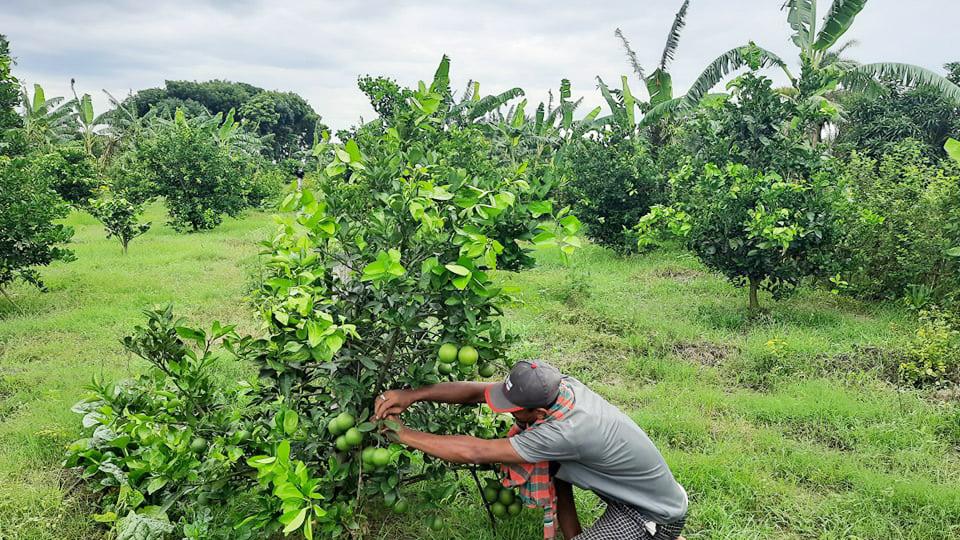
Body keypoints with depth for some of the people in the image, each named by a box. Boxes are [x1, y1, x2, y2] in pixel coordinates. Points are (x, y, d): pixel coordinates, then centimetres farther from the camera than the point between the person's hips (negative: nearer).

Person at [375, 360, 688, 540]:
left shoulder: (567, 432, -37)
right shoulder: (557, 386, -15)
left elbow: (473, 453, -33)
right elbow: (478, 391, -13)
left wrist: (403, 434, -24)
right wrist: (412, 395, -21)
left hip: (657, 514, -8)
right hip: (632, 487, 8)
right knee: (550, 462, 2)